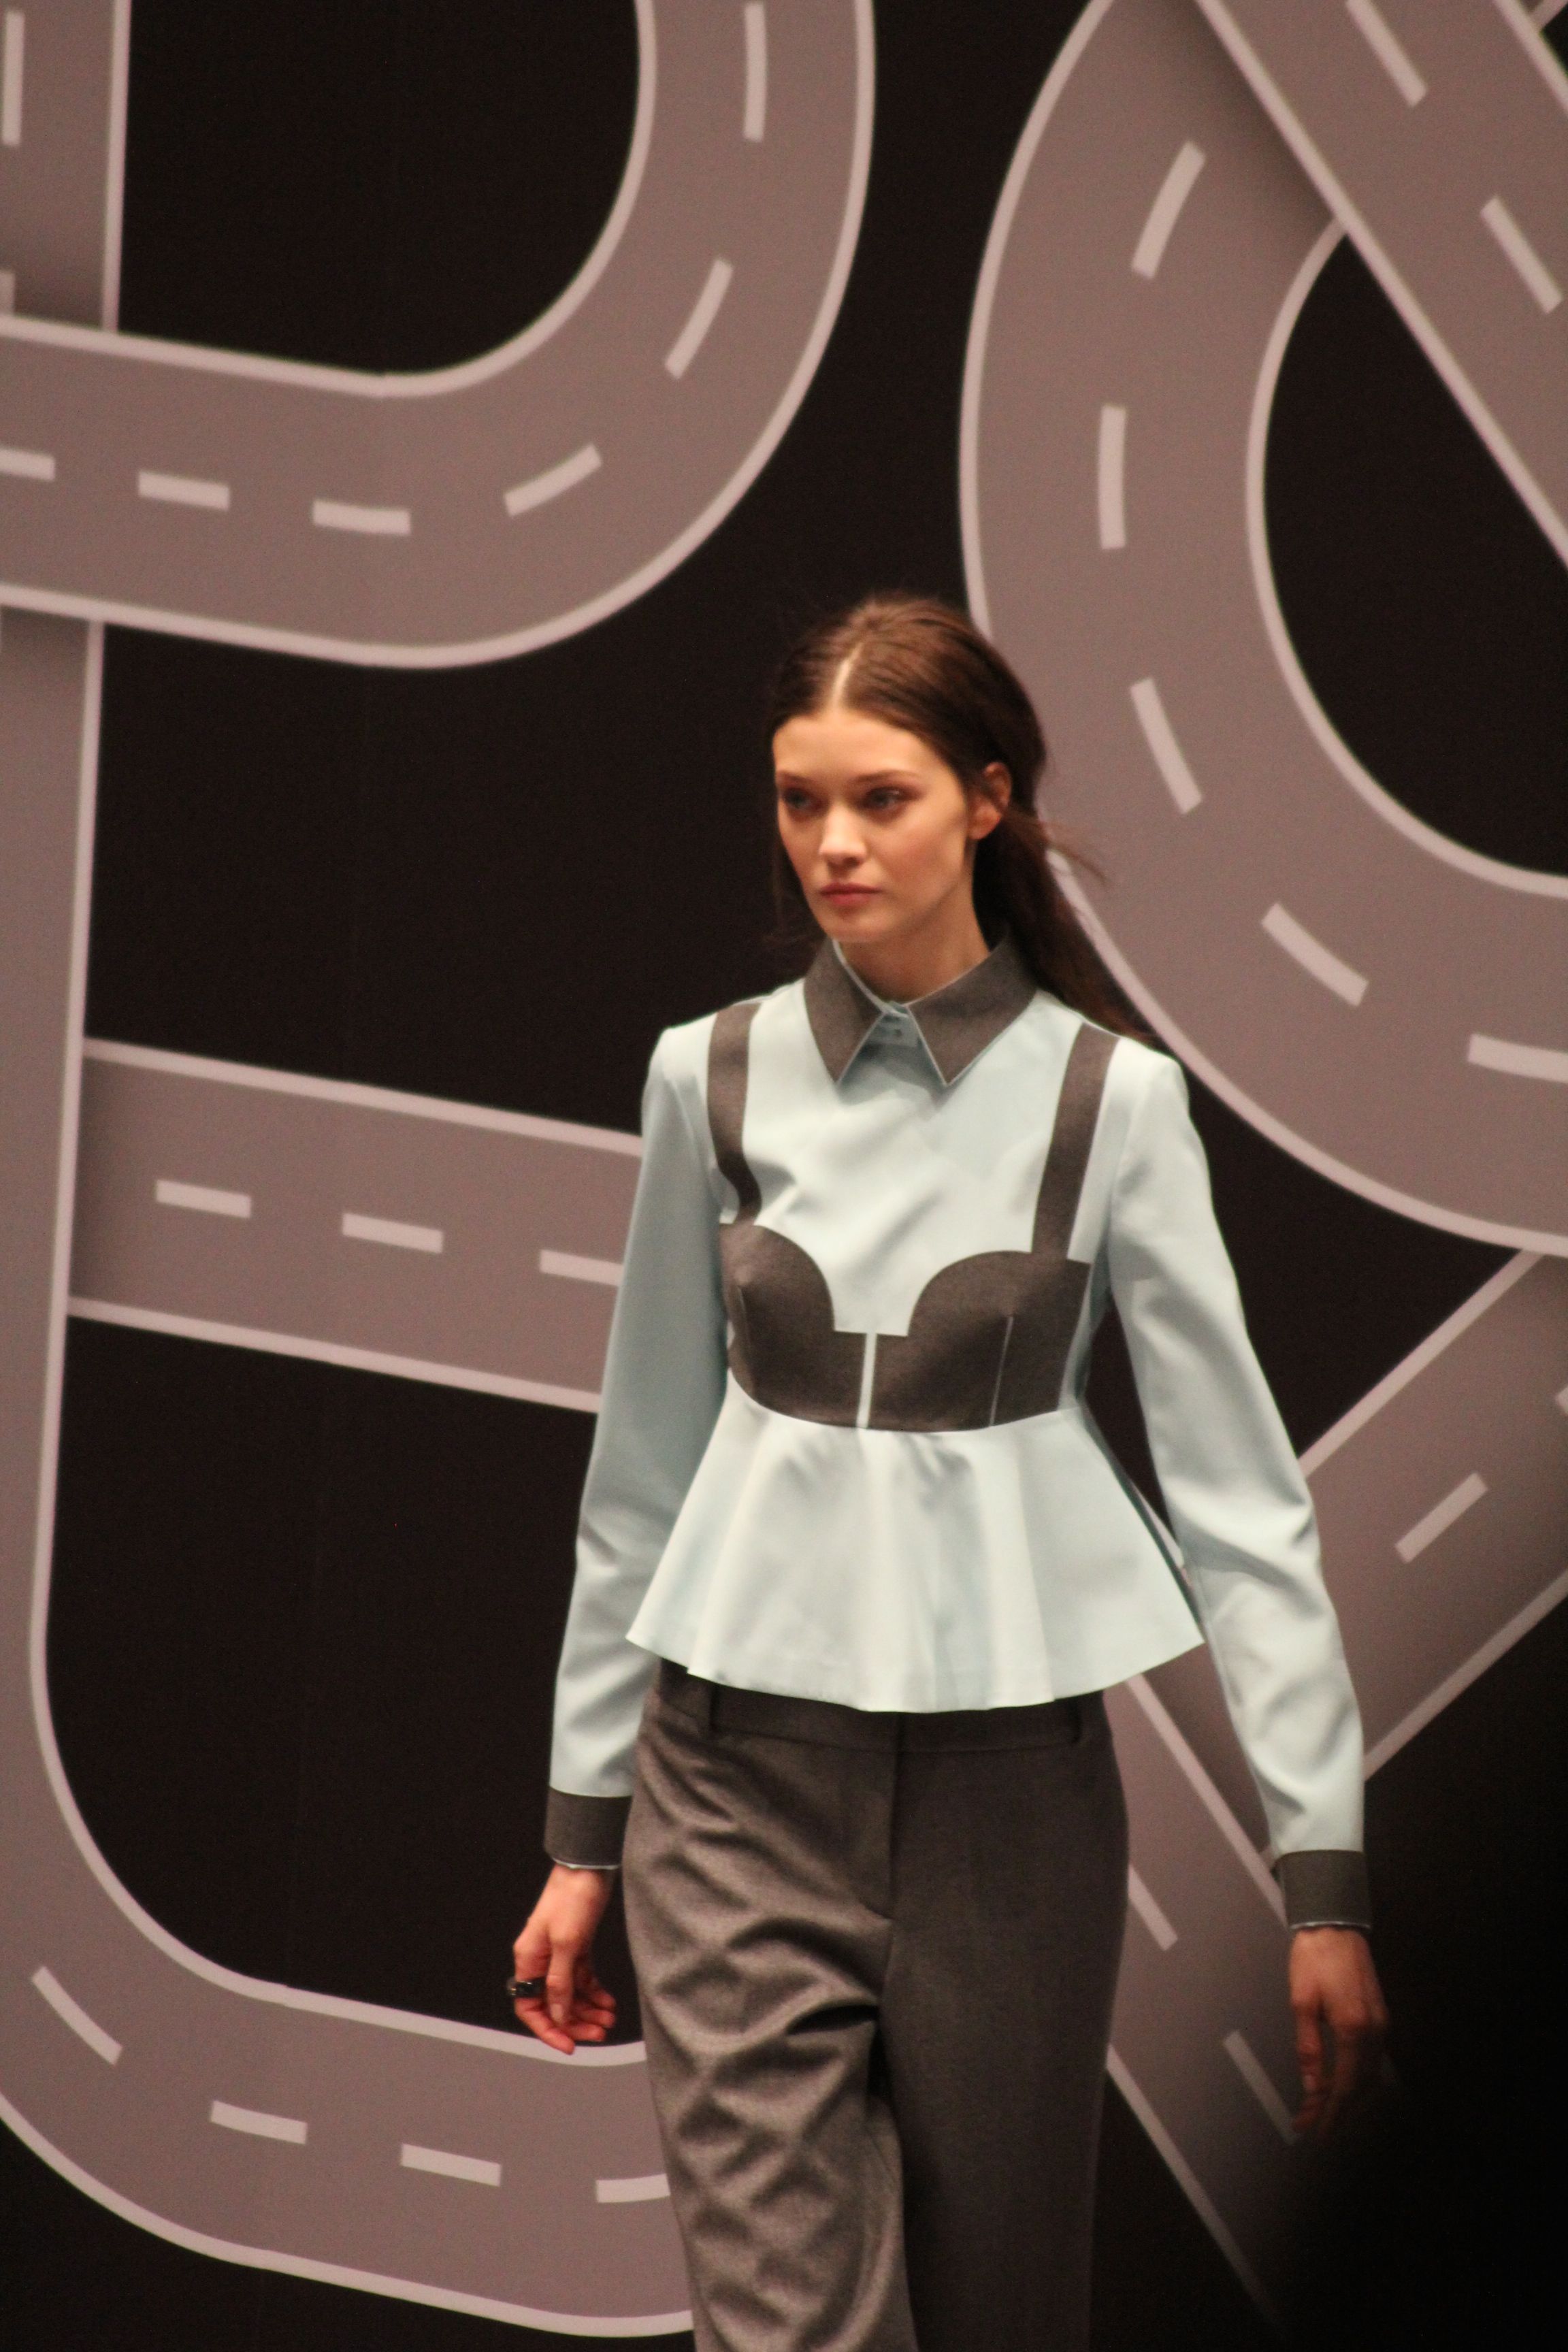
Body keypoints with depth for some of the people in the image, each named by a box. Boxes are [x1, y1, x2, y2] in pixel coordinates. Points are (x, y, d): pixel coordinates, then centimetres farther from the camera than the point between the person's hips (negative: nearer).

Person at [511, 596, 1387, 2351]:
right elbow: (643, 1467, 11)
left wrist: (1324, 1873, -6)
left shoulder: (1106, 1100, -4)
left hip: (1007, 1772, -1)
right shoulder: (713, 1081, 2)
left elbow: (1237, 1487, -3)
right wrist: (582, 1828, 13)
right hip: (744, 1767, 1)